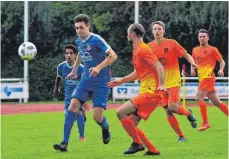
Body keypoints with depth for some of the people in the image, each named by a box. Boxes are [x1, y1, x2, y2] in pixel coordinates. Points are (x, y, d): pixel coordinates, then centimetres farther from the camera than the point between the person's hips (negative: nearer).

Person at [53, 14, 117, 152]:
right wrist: (74, 71, 34)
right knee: (72, 107, -11)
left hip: (101, 82, -6)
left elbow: (113, 56, -23)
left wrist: (98, 68, -33)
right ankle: (65, 143, -9)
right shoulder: (78, 42, 6)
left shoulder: (96, 40, -16)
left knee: (97, 117, -11)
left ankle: (105, 127, 27)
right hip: (86, 80, 6)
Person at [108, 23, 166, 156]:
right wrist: (120, 81, 31)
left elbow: (159, 66, -21)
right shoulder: (136, 51, 18)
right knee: (130, 124, 7)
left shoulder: (142, 50, -12)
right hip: (146, 92, 10)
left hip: (150, 93, -10)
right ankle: (153, 150, 10)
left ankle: (138, 143, -8)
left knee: (120, 112, -17)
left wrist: (161, 84, -31)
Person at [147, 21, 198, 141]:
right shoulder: (149, 47, 1)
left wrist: (192, 63, -21)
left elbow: (186, 55, -2)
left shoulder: (172, 43, -5)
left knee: (172, 107, -19)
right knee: (168, 112, -3)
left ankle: (188, 113, 14)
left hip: (173, 81, -3)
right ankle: (181, 136, 10)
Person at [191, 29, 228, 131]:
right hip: (202, 77, 7)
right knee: (216, 101, 9)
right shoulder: (195, 50, 15)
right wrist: (192, 69, 5)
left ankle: (205, 123, -13)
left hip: (208, 77, -7)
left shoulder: (212, 49, -2)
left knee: (199, 97, -16)